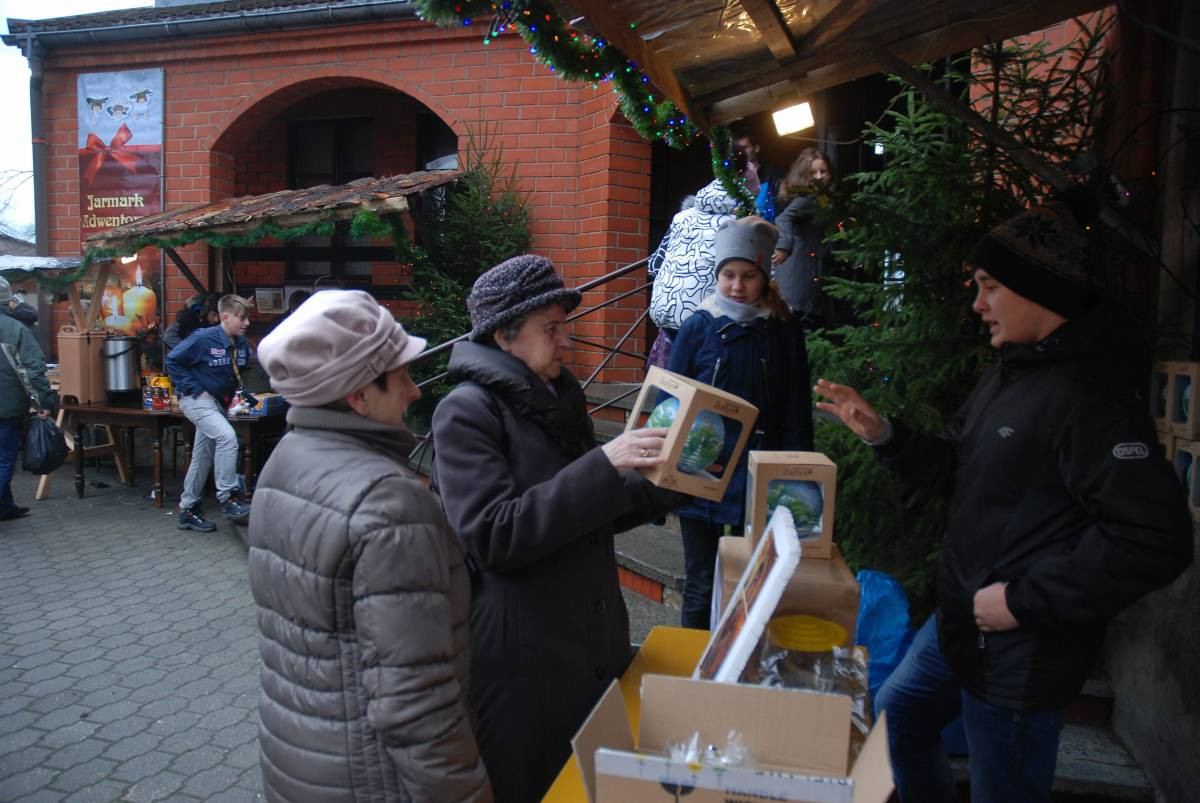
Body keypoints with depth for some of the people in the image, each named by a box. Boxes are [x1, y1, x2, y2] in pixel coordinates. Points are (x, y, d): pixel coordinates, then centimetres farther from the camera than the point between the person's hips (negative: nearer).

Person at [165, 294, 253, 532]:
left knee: (202, 458, 12)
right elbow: (172, 360, -13)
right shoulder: (204, 338, -18)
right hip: (197, 400, -8)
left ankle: (187, 511, 23)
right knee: (227, 436, -29)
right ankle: (228, 498, -22)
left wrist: (235, 390, 9)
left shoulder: (241, 344, 2)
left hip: (219, 403, 8)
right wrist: (194, 389, -16)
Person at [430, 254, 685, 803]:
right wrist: (603, 465, -27)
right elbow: (493, 536, -24)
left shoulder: (560, 397, 11)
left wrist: (667, 486, 5)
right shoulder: (466, 412, -14)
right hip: (522, 664, -7)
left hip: (594, 649, 7)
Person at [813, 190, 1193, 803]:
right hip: (959, 624, 9)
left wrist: (1024, 599, -24)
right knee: (895, 718, 25)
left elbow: (1156, 539, -30)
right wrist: (880, 433, -1)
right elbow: (953, 466, 15)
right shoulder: (1009, 373, 7)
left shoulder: (1089, 395, -25)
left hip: (1022, 659, -9)